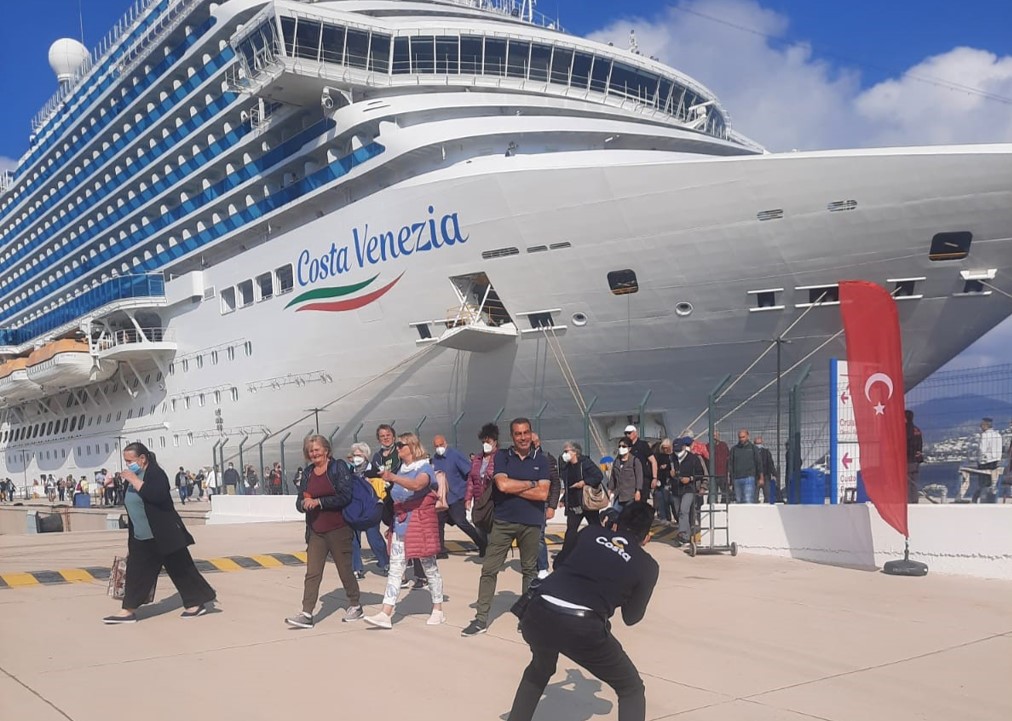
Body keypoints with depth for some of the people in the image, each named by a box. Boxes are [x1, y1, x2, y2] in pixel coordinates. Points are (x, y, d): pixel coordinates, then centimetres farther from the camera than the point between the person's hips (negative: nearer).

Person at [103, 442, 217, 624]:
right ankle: (129, 610, 11)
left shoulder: (156, 473, -14)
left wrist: (134, 481, -27)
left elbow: (156, 495, -33)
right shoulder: (134, 476, 11)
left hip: (164, 536, -8)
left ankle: (196, 603, 11)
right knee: (136, 572, 6)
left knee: (180, 568, 1)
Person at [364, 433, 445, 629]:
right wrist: (392, 523, 13)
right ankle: (385, 614, -5)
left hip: (421, 523, -6)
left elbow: (417, 485, -31)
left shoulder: (425, 468, -7)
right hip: (400, 524, 6)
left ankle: (438, 610, 15)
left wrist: (393, 478, -42)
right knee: (395, 569, -1)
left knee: (429, 567, 3)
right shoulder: (400, 469, 13)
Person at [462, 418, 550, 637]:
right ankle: (481, 619, 5)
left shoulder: (541, 460, 3)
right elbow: (502, 484, -15)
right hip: (503, 521, -1)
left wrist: (513, 488, -10)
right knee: (489, 569, -1)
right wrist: (531, 484, -8)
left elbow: (543, 494, -8)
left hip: (531, 523, 1)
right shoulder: (502, 456, 1)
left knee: (530, 570, 11)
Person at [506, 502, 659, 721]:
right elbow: (631, 617, 25)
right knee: (631, 689, 19)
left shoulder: (590, 533, 21)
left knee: (539, 670, 38)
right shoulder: (648, 565, 14)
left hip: (538, 614, 4)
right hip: (583, 627, -4)